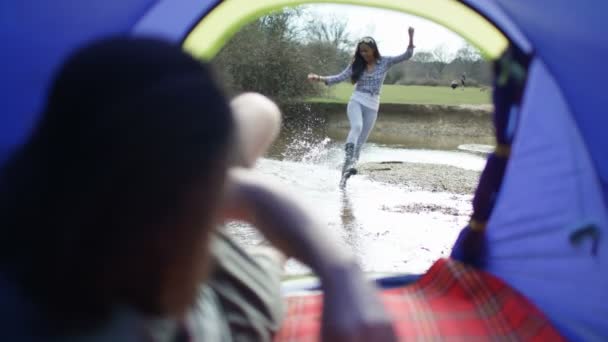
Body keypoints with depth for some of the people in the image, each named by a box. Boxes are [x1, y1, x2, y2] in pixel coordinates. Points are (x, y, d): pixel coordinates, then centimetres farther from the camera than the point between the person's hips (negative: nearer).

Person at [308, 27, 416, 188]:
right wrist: (320, 78, -12)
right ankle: (349, 161, -43)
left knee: (360, 142, 0)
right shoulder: (357, 65, 5)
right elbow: (339, 78, 0)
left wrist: (411, 38, -17)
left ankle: (344, 174, 7)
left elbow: (407, 56, -3)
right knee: (356, 127, -32)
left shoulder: (385, 62, 2)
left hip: (372, 106, 1)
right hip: (356, 101, 0)